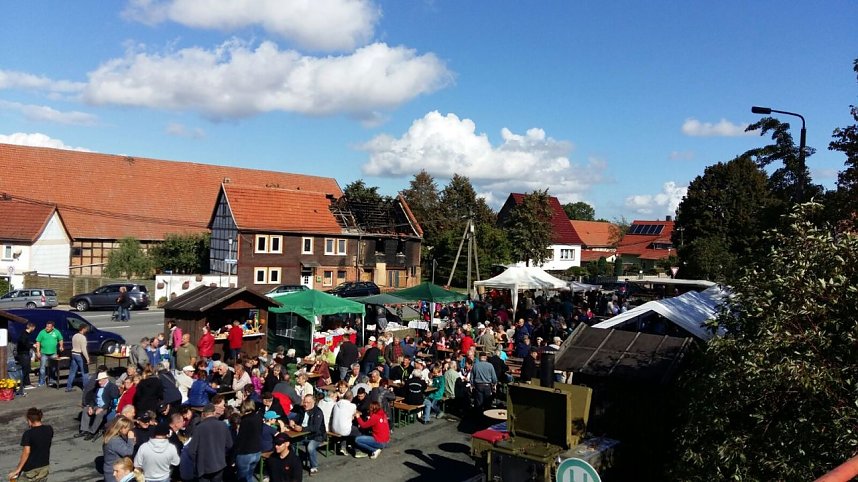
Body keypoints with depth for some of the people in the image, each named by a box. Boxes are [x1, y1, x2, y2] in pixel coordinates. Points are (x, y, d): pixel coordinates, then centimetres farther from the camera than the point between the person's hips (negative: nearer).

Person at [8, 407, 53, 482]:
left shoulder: (28, 434, -16)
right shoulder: (49, 429, -1)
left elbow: (26, 452, -20)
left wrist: (18, 469, -15)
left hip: (32, 468, -5)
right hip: (45, 466, 6)